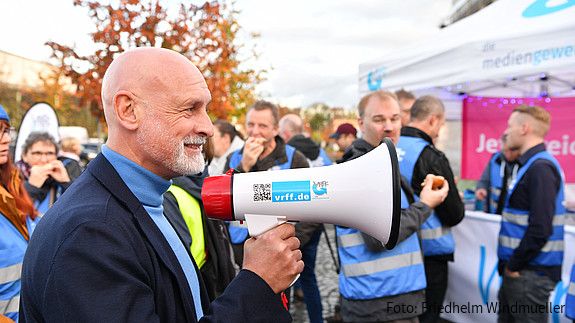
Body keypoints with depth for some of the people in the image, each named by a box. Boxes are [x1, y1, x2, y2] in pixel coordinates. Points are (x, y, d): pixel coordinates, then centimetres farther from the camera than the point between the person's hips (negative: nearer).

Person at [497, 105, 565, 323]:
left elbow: (540, 229, -24)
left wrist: (514, 265, -14)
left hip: (531, 273, -9)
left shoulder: (540, 168, -17)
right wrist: (510, 264, 13)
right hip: (520, 270, 9)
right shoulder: (531, 164, 14)